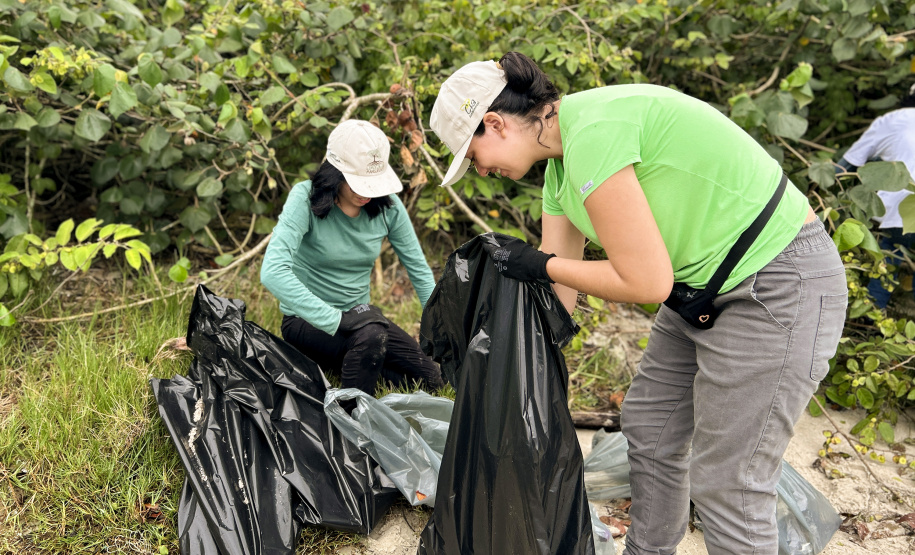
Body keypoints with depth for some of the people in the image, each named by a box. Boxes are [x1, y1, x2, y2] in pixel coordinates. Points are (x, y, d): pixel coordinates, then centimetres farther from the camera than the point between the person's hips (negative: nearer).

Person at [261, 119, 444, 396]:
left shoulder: (387, 205, -7)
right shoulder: (306, 199, -20)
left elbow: (419, 270, 1)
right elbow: (272, 272, -33)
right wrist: (335, 321, -37)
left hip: (359, 315, 6)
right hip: (307, 321, -5)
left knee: (432, 380, -3)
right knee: (371, 334, -36)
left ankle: (349, 360, 18)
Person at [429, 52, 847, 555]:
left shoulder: (591, 133, -25)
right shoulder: (560, 164, 5)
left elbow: (647, 283, -25)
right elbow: (556, 296, 10)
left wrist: (542, 264, -12)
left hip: (780, 286, -10)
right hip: (706, 283, 10)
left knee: (727, 488, -1)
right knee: (648, 426, 20)